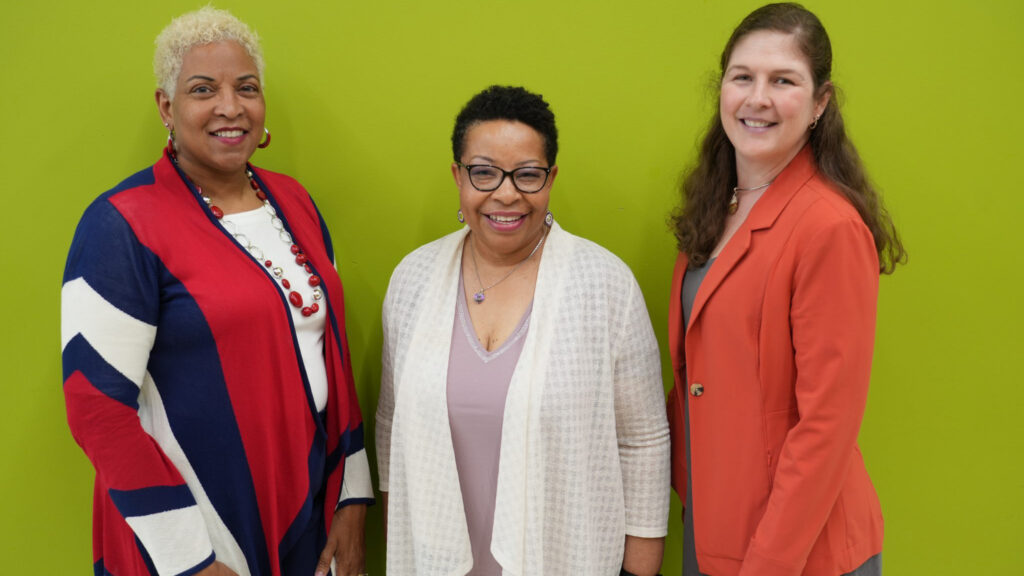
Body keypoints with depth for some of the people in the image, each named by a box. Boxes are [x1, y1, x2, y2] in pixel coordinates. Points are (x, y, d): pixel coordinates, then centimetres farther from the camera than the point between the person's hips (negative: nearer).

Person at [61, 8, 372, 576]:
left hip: (309, 506, 6)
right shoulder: (123, 225, -15)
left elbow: (331, 350, 9)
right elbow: (96, 404, -17)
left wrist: (352, 499, 6)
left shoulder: (293, 202, 4)